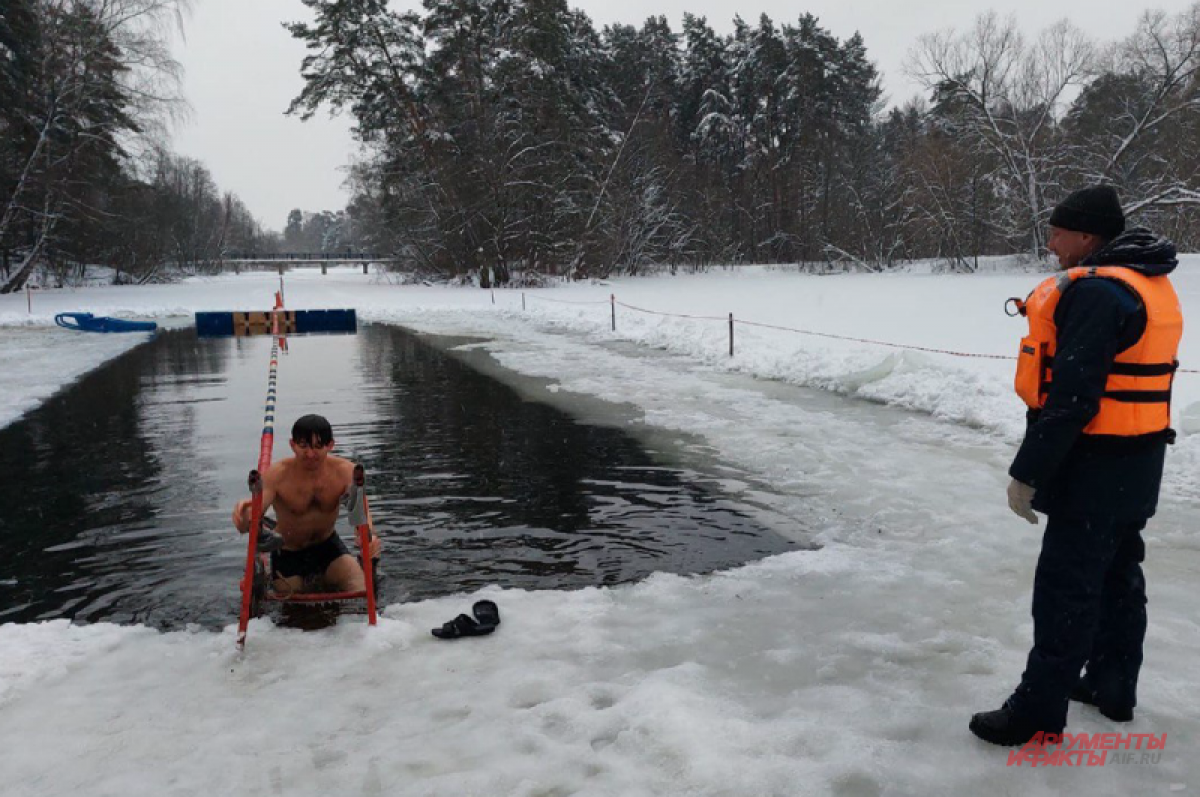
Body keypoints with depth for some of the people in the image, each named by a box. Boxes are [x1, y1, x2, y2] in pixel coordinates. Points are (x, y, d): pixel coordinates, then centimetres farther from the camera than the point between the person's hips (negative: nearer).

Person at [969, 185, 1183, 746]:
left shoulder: (1096, 291, -21)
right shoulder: (1151, 285, 12)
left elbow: (1071, 398, -26)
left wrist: (1027, 472, -20)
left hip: (1096, 468, -10)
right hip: (1137, 464, 10)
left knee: (1066, 586, -3)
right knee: (1118, 574, 20)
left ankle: (1038, 712, 6)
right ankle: (1113, 685, 34)